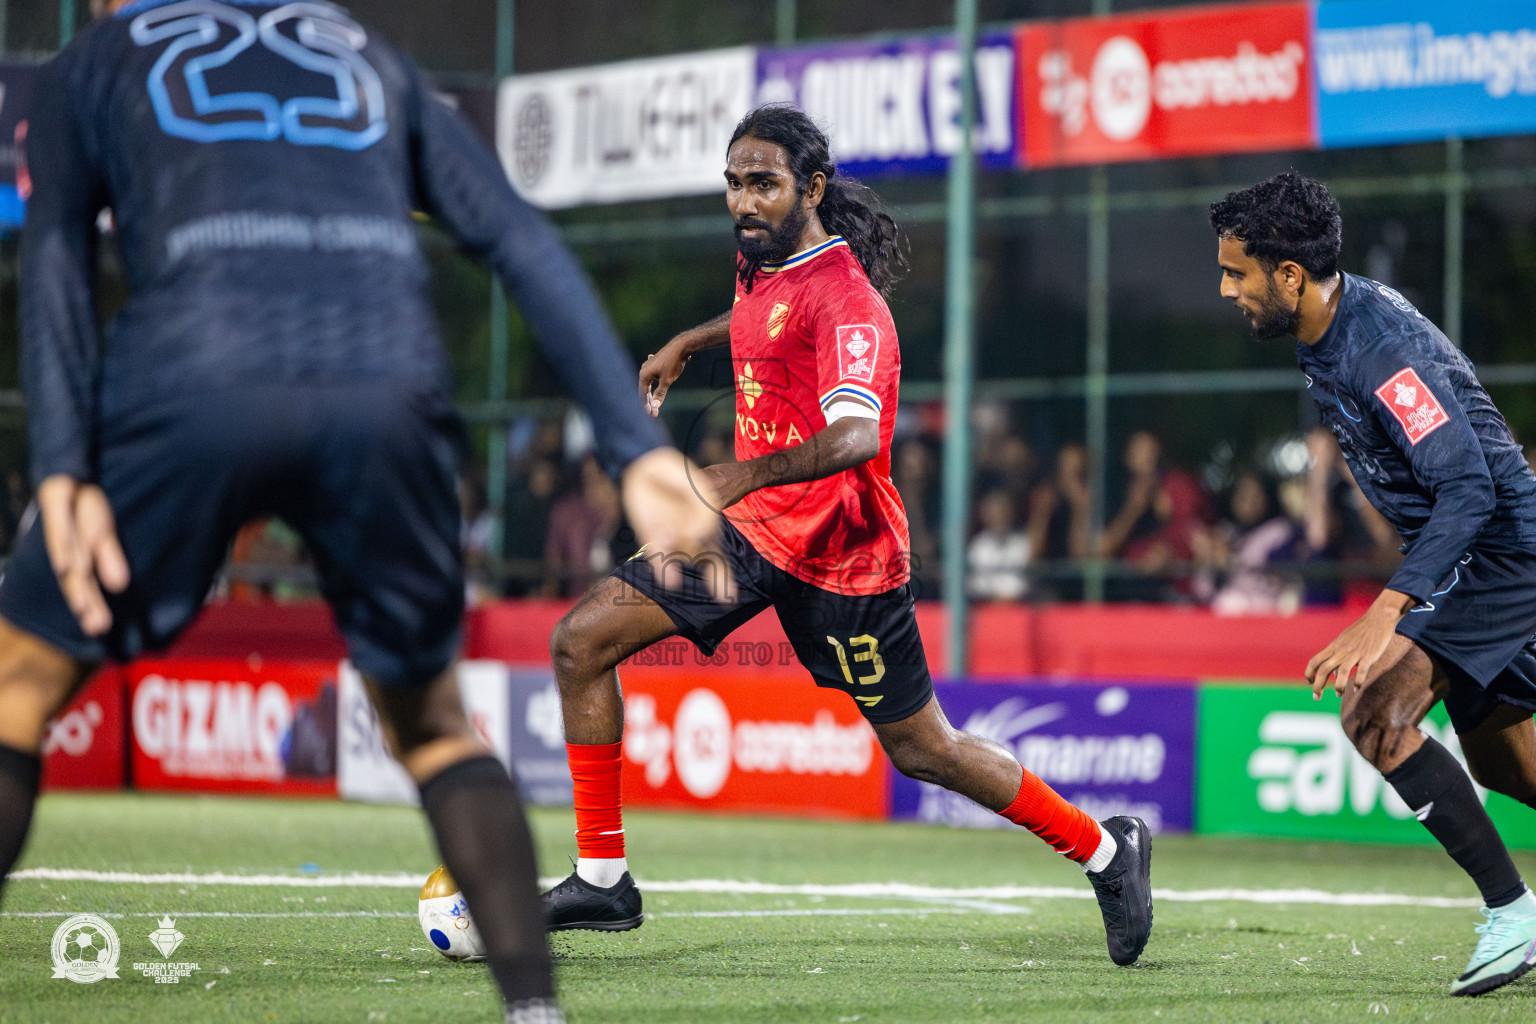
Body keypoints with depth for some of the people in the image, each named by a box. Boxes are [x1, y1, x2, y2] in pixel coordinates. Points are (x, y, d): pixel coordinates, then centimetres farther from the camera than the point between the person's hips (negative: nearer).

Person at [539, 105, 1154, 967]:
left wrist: (745, 473, -52)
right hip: (756, 529, 8)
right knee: (583, 640, -4)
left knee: (923, 750, 2)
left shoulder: (844, 299, -23)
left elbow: (856, 435, -40)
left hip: (842, 551, -8)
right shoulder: (765, 266, 4)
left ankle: (1106, 850, 23)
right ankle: (603, 880, 0)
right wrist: (689, 343, 24)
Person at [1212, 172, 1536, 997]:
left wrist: (1385, 615, -41)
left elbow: (1469, 491, -34)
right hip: (1462, 556, 10)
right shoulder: (1330, 324, 3)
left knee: (1373, 712, -21)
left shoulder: (1380, 351, -27)